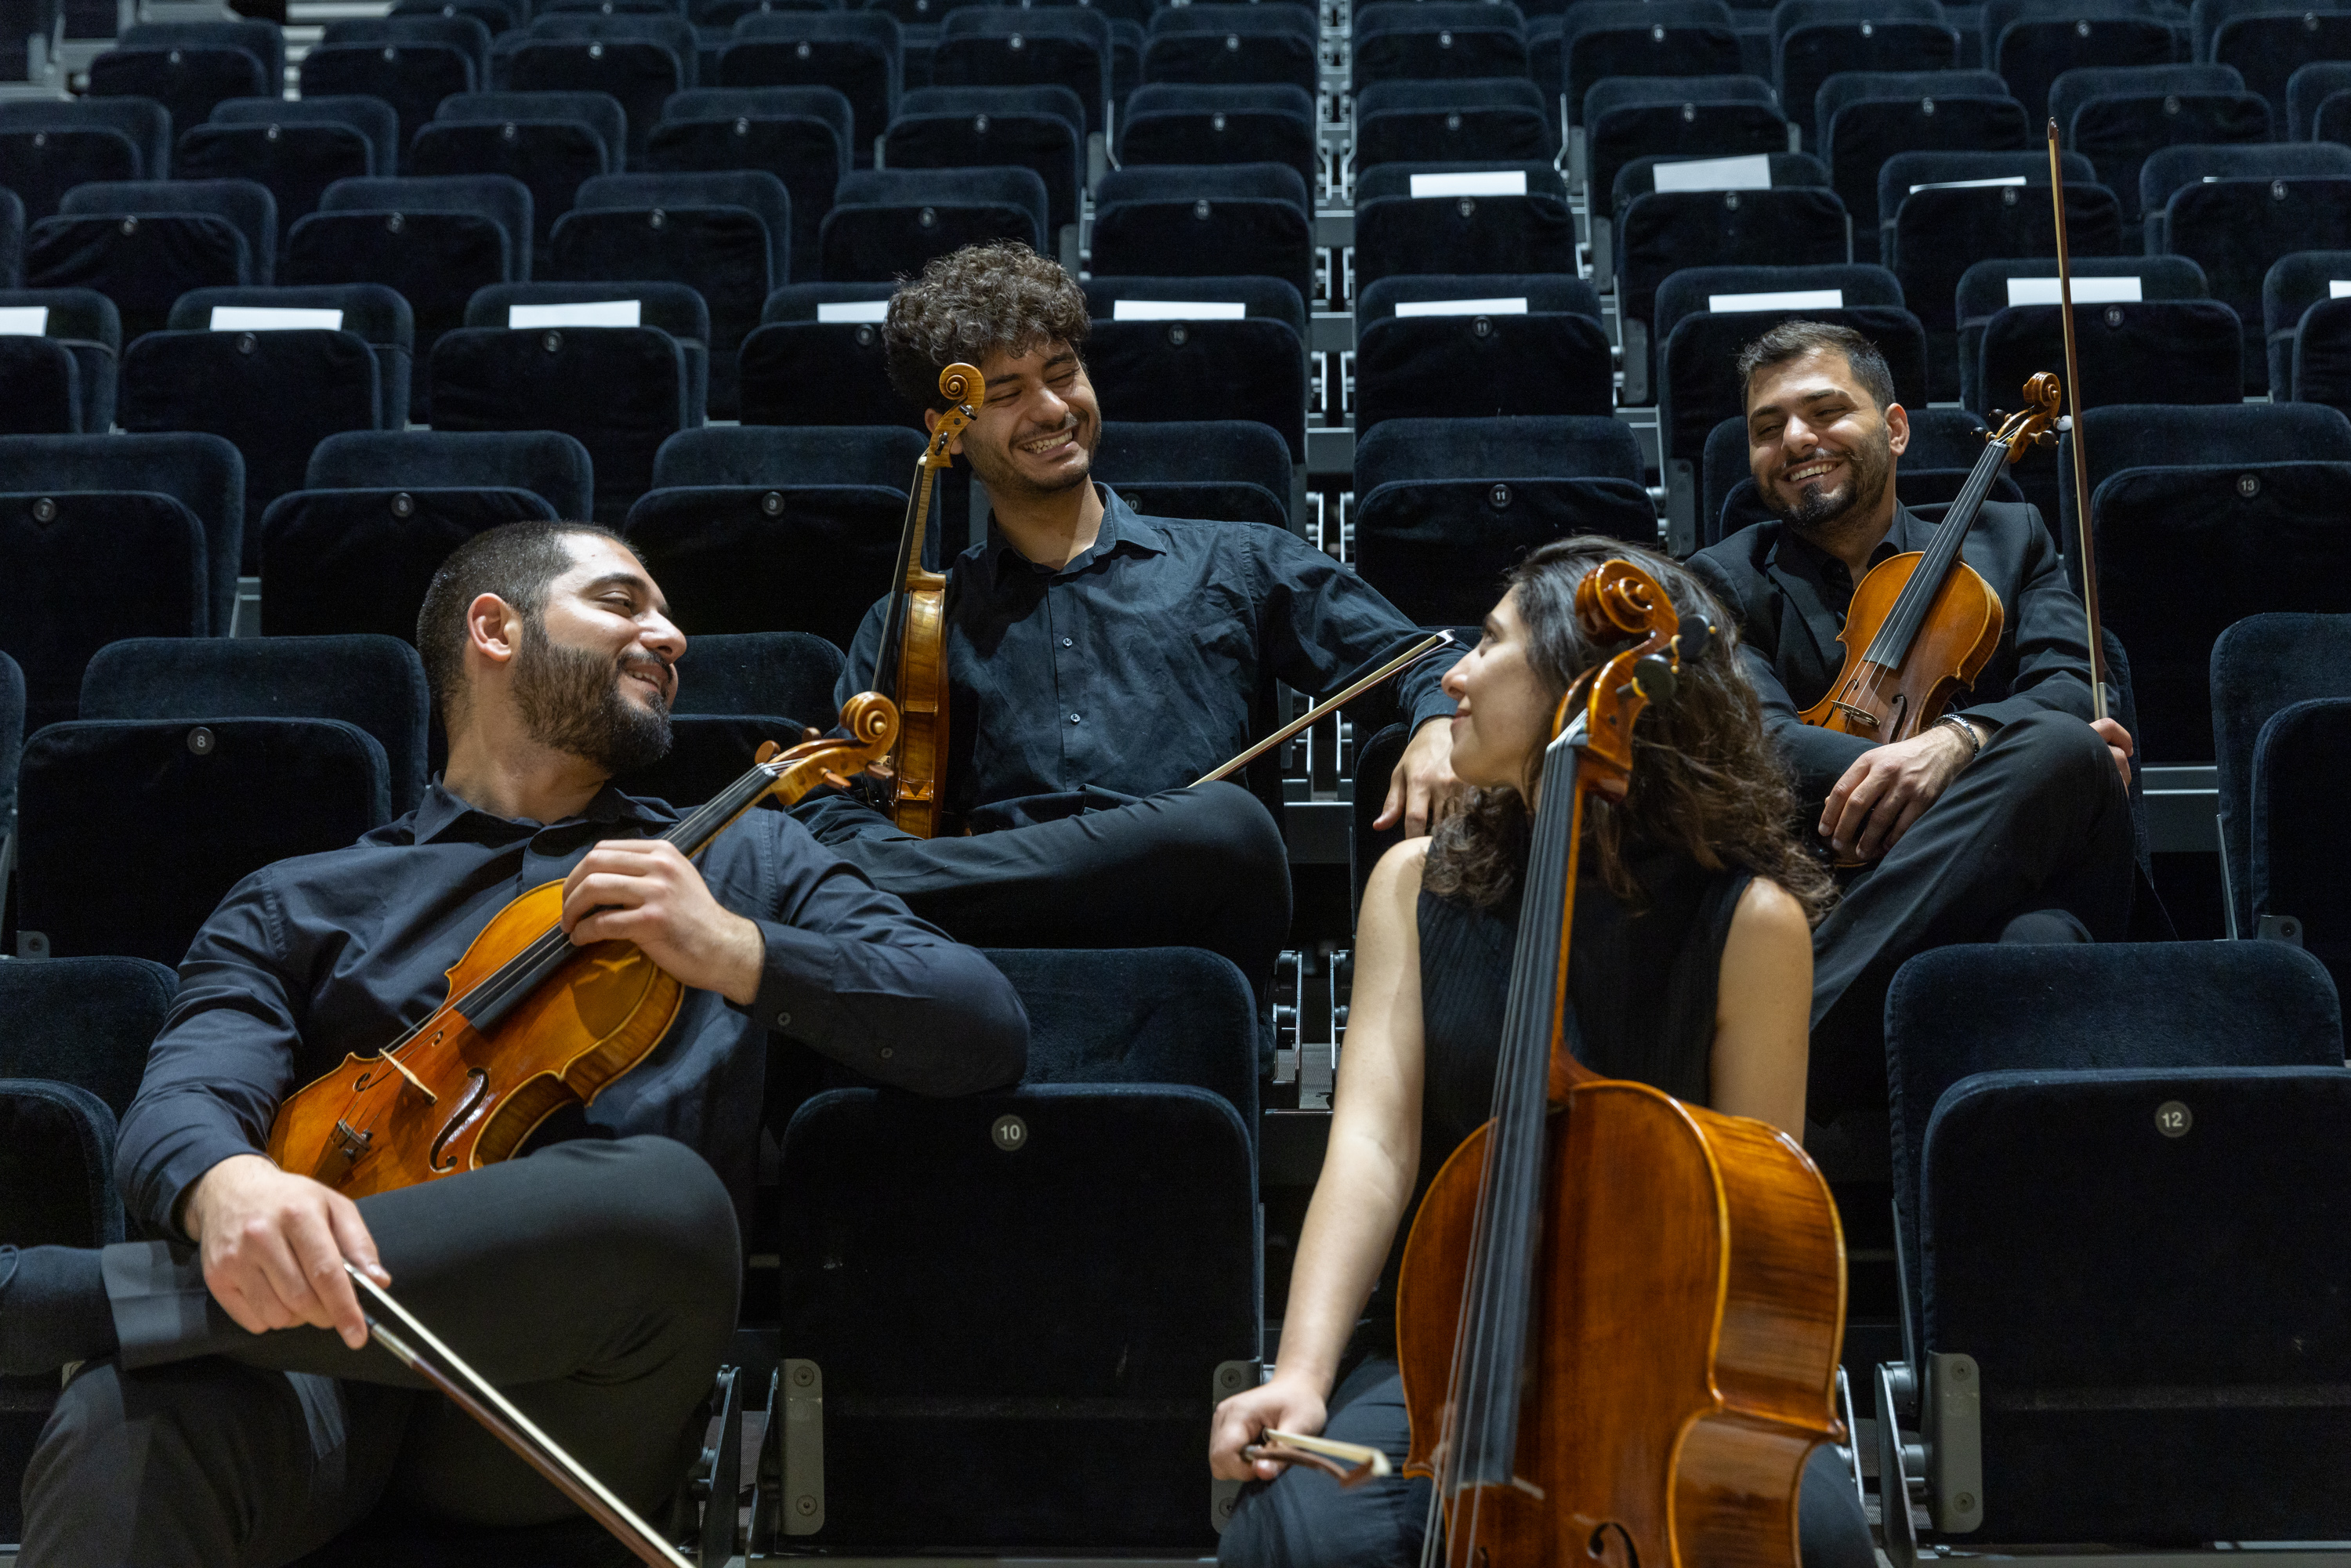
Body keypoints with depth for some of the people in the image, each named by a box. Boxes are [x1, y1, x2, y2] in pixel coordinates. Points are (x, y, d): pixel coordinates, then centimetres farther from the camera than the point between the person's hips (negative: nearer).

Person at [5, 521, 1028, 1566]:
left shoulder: (744, 861, 24)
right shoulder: (297, 905, 21)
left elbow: (986, 1034, 12)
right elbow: (187, 1095, 1)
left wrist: (735, 951, -4)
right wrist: (223, 1182, -25)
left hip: (563, 1387, 2)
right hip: (323, 1330, -2)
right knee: (126, 1435, -40)